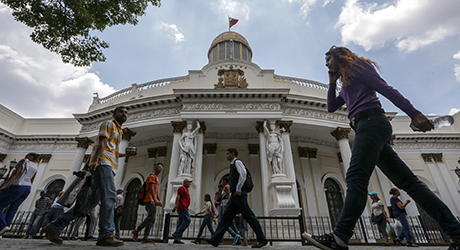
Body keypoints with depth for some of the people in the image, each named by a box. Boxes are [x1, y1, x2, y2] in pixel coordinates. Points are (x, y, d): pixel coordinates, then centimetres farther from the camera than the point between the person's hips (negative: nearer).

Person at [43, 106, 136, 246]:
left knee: (92, 201, 6)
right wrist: (95, 160, -22)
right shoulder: (108, 124, 7)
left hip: (108, 167, 9)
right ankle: (106, 235, -22)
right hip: (103, 163, -9)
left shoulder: (118, 131, 31)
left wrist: (126, 154, 24)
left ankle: (55, 227, 11)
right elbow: (102, 143, -9)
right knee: (109, 197, -19)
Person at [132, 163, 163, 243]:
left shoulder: (157, 179, 28)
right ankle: (136, 230, -6)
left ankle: (145, 237, 0)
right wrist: (155, 199, -27)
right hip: (149, 199, -10)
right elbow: (151, 188, -16)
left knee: (151, 219, 2)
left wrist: (159, 201, 17)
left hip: (153, 201, 10)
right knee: (151, 217, -17)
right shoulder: (152, 176, -2)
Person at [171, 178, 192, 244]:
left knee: (181, 222, 5)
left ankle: (177, 239, 5)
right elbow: (178, 197, -13)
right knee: (187, 220, -14)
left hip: (184, 208, 10)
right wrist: (176, 206, -22)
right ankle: (176, 234, -14)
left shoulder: (186, 189, 26)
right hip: (182, 207, -10)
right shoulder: (182, 188, -3)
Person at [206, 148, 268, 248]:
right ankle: (215, 240, 7)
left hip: (239, 194, -10)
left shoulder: (237, 162, -4)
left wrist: (238, 189, -20)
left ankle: (262, 240, 3)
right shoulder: (233, 165, 24)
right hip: (235, 195, 10)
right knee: (226, 217, 6)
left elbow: (243, 174, -21)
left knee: (249, 216, -5)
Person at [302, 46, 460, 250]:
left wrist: (413, 113, -12)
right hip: (368, 126, 9)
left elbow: (385, 88, -5)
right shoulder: (346, 84, 31)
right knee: (407, 181, 3)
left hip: (371, 122, -9)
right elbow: (331, 107, 27)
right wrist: (332, 82, 24)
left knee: (356, 178, -21)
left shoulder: (357, 65, 7)